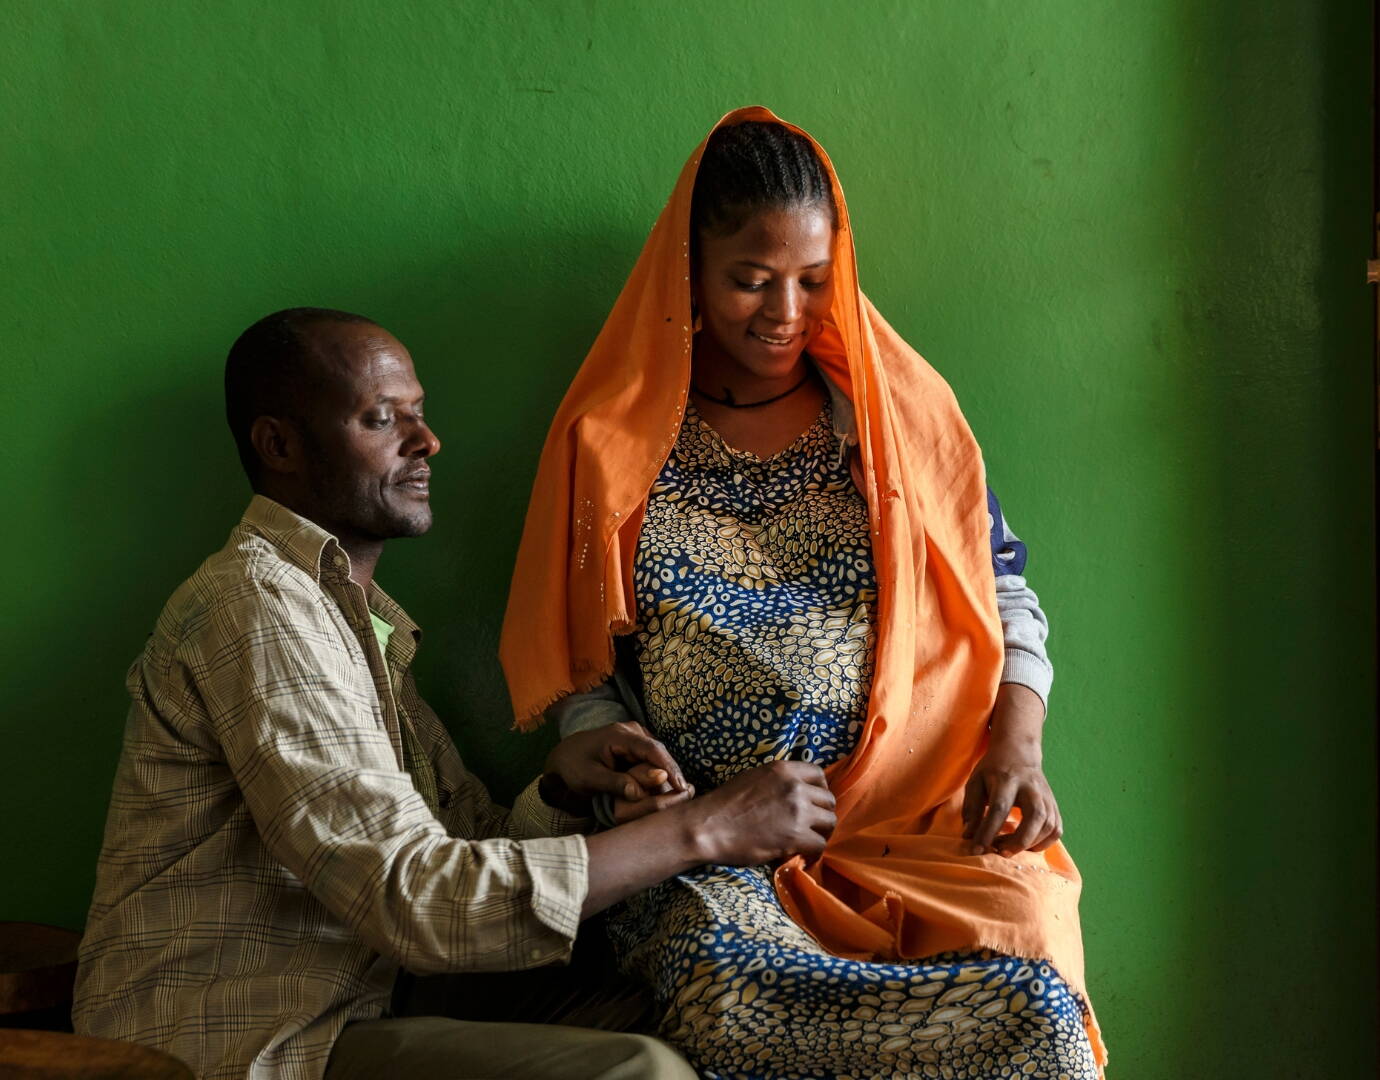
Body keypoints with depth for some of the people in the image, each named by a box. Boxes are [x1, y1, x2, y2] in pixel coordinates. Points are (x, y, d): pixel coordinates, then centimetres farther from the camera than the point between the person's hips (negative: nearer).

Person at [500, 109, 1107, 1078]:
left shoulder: (900, 411, 11)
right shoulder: (615, 443, 8)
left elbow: (1006, 598, 13)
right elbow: (578, 680, 11)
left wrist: (1016, 744, -4)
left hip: (915, 818, 1)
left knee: (1032, 953, -29)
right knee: (723, 1000, -32)